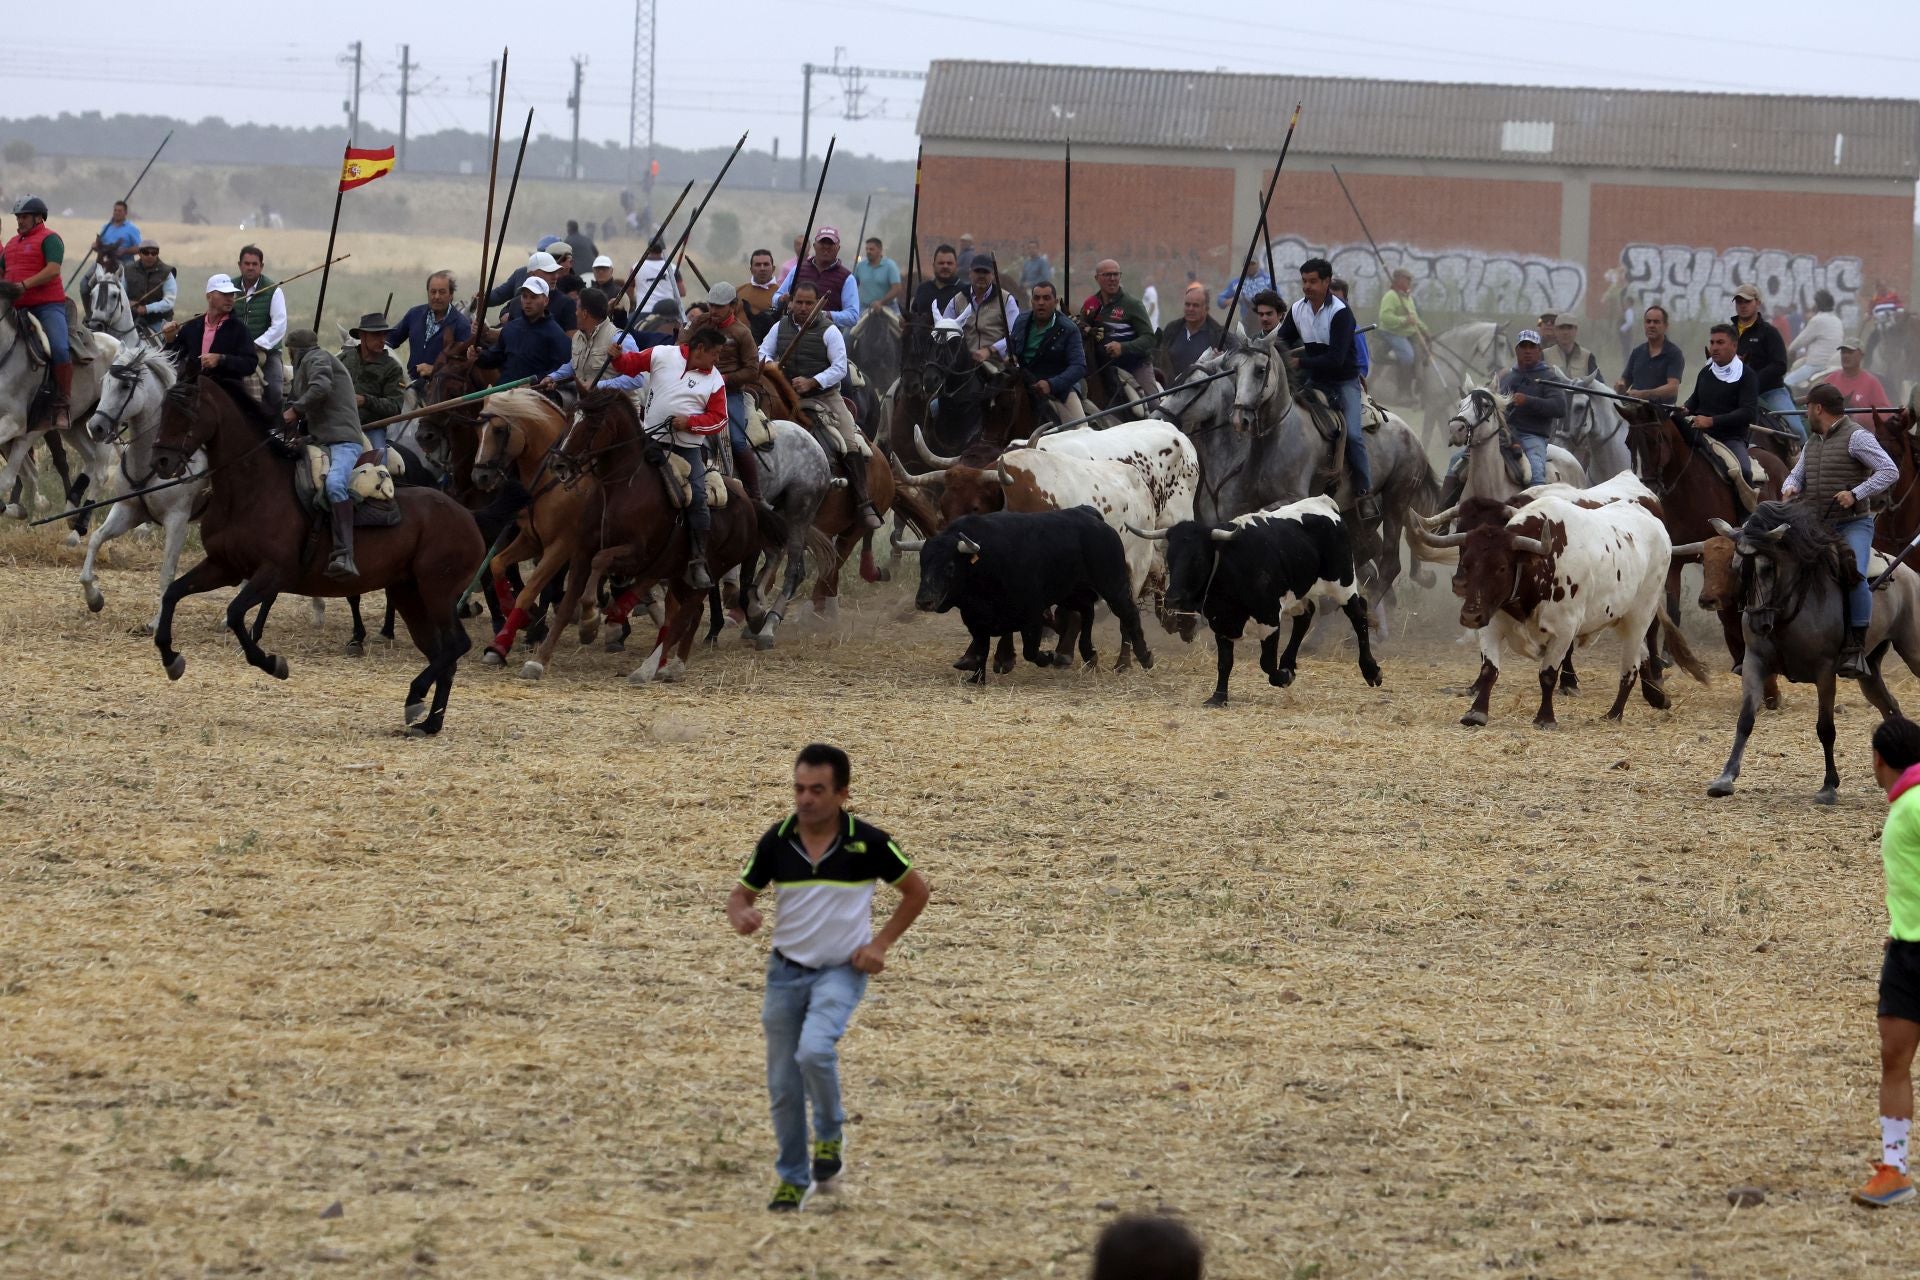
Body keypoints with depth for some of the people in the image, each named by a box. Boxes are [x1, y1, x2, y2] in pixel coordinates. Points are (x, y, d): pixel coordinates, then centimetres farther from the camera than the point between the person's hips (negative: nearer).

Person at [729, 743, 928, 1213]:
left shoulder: (867, 842, -14)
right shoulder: (777, 840, -7)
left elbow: (917, 891, 0)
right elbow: (741, 894, 4)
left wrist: (881, 943, -8)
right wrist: (741, 916, -21)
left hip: (841, 971, -3)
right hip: (786, 971, 3)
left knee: (814, 1050, -29)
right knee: (783, 1085, 5)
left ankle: (831, 1133, -1)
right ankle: (793, 1179, 24)